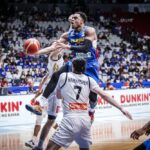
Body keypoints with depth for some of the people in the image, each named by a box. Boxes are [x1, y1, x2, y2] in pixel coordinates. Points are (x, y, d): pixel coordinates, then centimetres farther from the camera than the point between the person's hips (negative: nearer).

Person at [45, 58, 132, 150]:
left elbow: (58, 95, 21)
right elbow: (104, 95, 5)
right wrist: (121, 109, 4)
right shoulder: (89, 80, 13)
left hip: (71, 118, -4)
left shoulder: (64, 76, 7)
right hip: (86, 119, 5)